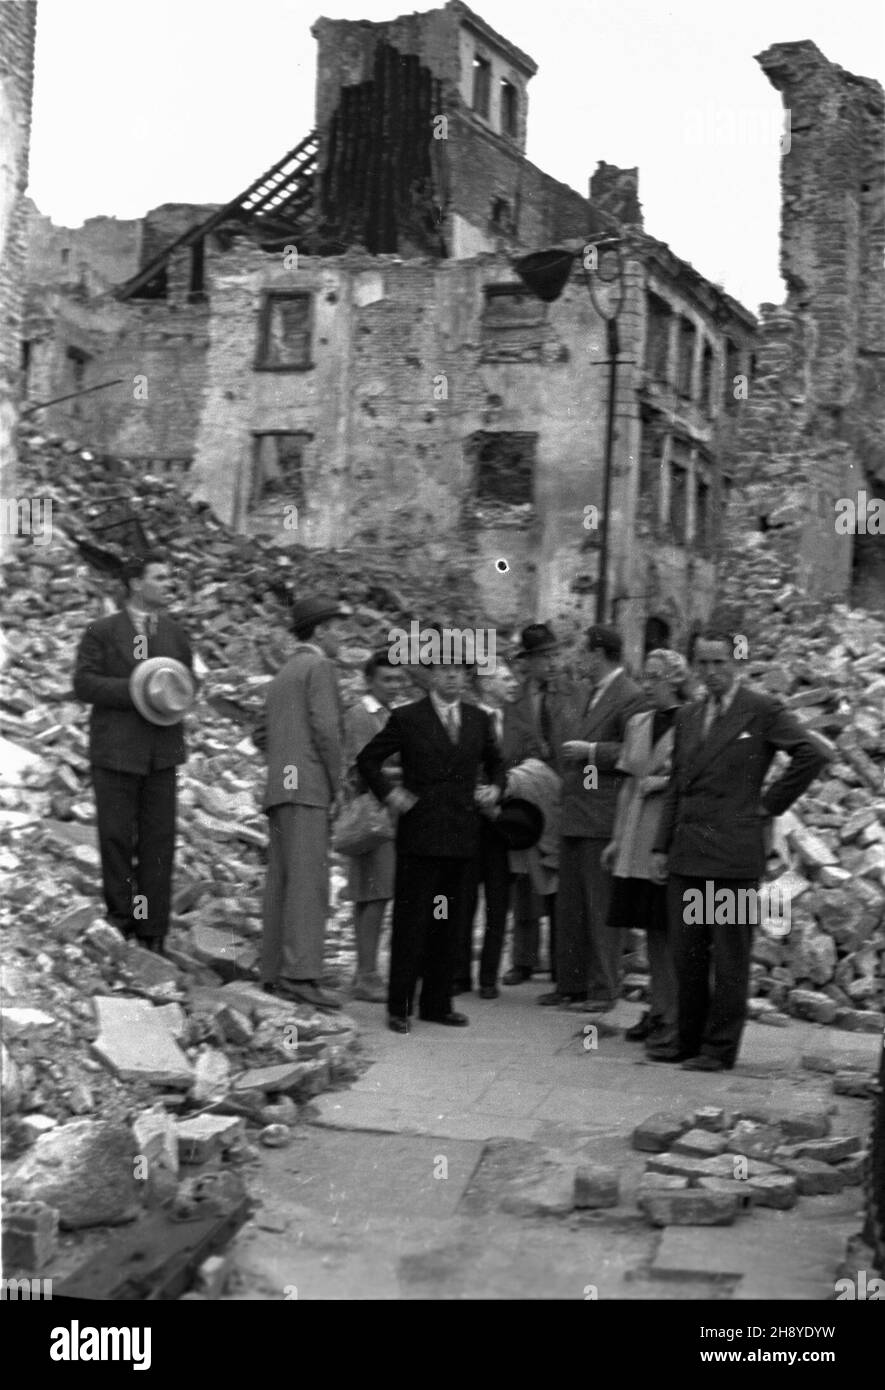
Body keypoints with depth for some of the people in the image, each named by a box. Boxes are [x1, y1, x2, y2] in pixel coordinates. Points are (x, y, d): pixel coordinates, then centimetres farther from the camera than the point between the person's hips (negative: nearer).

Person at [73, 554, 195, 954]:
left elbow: (187, 682, 21)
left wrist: (173, 697, -2)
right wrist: (134, 691, -18)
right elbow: (84, 684, -7)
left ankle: (152, 934, 6)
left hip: (161, 752, 3)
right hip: (115, 751, -3)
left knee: (158, 841, 1)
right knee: (116, 836, -2)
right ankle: (120, 918, 14)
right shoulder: (101, 632, 2)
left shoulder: (175, 633, 14)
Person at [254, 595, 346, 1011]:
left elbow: (261, 735, 23)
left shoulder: (281, 677, 24)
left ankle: (274, 976, 7)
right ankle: (301, 974, -22)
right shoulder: (319, 667, -3)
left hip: (278, 789, 9)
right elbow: (325, 728, -13)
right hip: (307, 788, -9)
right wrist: (336, 785, -6)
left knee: (280, 883, 7)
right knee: (308, 881, -15)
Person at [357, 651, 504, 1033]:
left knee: (449, 925, 9)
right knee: (410, 922, -3)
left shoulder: (479, 720, 12)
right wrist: (388, 793, -7)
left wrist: (495, 787, 6)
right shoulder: (407, 718, 0)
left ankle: (437, 1004, 18)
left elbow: (494, 762, 26)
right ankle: (399, 1007, 4)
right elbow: (367, 760, 6)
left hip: (462, 836, 4)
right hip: (419, 834, -4)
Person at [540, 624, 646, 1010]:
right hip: (573, 816, 9)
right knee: (569, 906, 13)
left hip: (603, 818, -9)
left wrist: (591, 752, -17)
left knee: (600, 907, -3)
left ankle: (603, 990, 4)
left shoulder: (630, 697, -11)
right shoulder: (581, 695, 17)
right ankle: (570, 984, 21)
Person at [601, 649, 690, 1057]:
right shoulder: (637, 723, 14)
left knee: (673, 931, -6)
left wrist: (663, 783, -13)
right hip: (638, 840, 6)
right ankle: (657, 1011, 21)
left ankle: (675, 1020, -2)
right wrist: (617, 837, 18)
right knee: (652, 929, 12)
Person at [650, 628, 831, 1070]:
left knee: (729, 955, 1)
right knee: (687, 953, 9)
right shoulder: (688, 717, 16)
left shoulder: (762, 710, -3)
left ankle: (719, 1049, 7)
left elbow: (814, 753, -11)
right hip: (687, 852, 6)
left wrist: (770, 803, -7)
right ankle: (689, 1041, 19)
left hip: (734, 852, -6)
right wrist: (661, 846, 12)